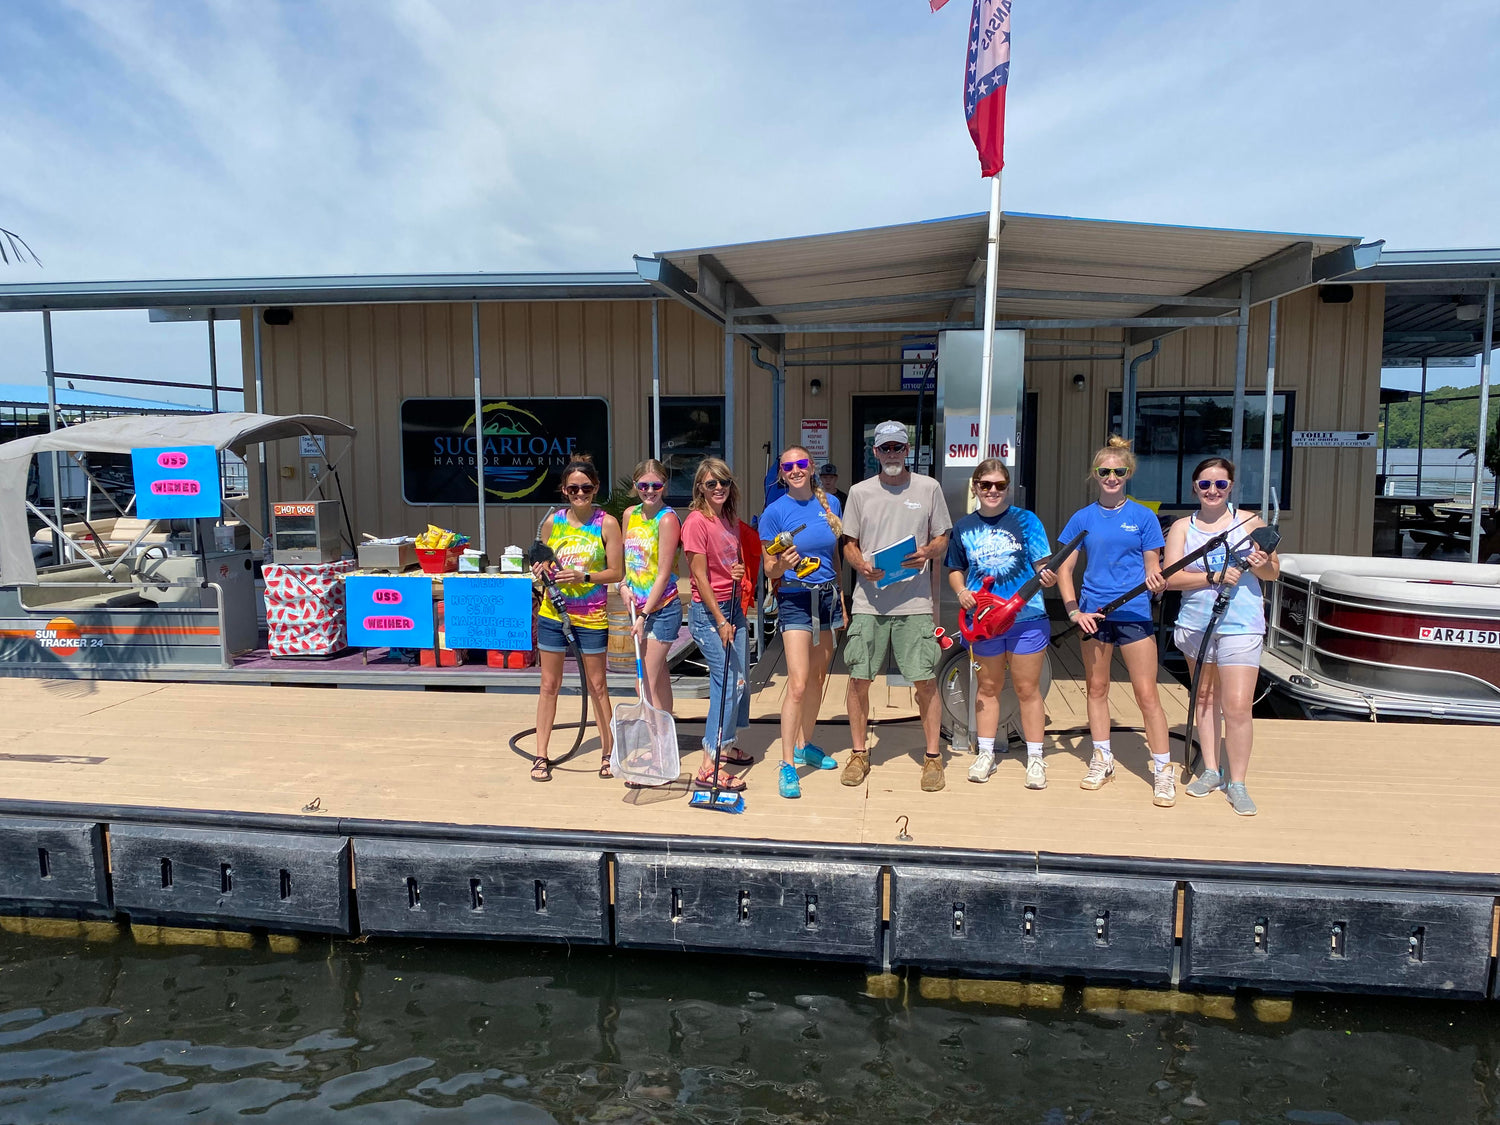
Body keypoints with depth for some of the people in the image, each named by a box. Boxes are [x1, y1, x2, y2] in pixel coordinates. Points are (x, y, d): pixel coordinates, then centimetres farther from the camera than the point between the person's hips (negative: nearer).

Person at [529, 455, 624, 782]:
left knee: (597, 685, 8)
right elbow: (543, 563, 11)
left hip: (592, 616, -2)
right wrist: (542, 570, -11)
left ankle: (608, 753, 21)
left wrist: (583, 577, -20)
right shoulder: (552, 522, 1)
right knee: (549, 684, 8)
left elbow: (616, 572, -6)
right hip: (553, 611, 2)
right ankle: (541, 755, 18)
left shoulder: (606, 524, -6)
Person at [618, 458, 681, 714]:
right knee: (659, 674, 15)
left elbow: (664, 573, -15)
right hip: (639, 606, 7)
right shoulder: (630, 514, 8)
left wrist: (644, 615, -16)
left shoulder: (667, 519, -13)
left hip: (663, 608, -7)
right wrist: (623, 586, -1)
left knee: (648, 681, -7)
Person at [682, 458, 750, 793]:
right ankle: (708, 769, -8)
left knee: (738, 682, 13)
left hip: (733, 605, 8)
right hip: (707, 611, -8)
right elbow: (700, 577, -15)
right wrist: (720, 621, -18)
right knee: (726, 685, -11)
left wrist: (740, 571, 0)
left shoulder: (731, 520, 10)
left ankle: (725, 746, 31)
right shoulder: (696, 521, -13)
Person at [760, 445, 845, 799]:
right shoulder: (775, 512, -7)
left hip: (828, 597, 5)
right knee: (798, 684, -12)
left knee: (817, 679, 14)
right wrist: (781, 566, -28)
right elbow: (769, 571, -5)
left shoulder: (830, 504, 5)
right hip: (795, 600, -5)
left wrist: (843, 603, 12)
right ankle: (787, 766, -5)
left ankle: (805, 745, 31)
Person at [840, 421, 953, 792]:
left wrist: (928, 552, -12)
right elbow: (849, 544, 11)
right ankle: (859, 753, 19)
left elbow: (942, 539, 11)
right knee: (859, 678, 2)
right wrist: (862, 566, -10)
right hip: (869, 600, 1)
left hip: (914, 601, -1)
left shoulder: (928, 488, 6)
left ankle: (932, 756, 14)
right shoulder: (860, 491, 8)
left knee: (925, 680, -1)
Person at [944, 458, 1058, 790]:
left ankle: (1035, 759, 15)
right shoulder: (964, 527, 5)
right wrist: (961, 592, -5)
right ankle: (985, 754, 24)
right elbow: (955, 570, 15)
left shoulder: (1025, 520, -4)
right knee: (988, 687, 13)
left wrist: (1048, 576, -29)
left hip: (1026, 618, -3)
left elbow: (1043, 565, -7)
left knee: (1027, 689, 4)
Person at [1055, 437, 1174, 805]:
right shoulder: (1082, 518, 5)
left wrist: (1157, 583, -22)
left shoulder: (1143, 517, 1)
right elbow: (1064, 569, 6)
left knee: (1147, 694, -4)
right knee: (1096, 688, 12)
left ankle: (1162, 771, 6)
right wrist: (1074, 611, -5)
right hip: (1093, 613, 3)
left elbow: (1153, 570, 2)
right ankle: (1102, 760, 26)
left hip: (1134, 613, -2)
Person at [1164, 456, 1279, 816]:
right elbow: (1171, 577, -6)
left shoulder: (1250, 522, 2)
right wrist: (1214, 577, -18)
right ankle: (1211, 771, 26)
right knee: (1205, 699, 13)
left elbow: (1274, 572, 7)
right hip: (1196, 623, 3)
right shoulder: (1183, 527, 4)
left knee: (1237, 707, -8)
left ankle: (1237, 783, 5)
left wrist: (1261, 567, -15)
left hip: (1240, 625, -2)